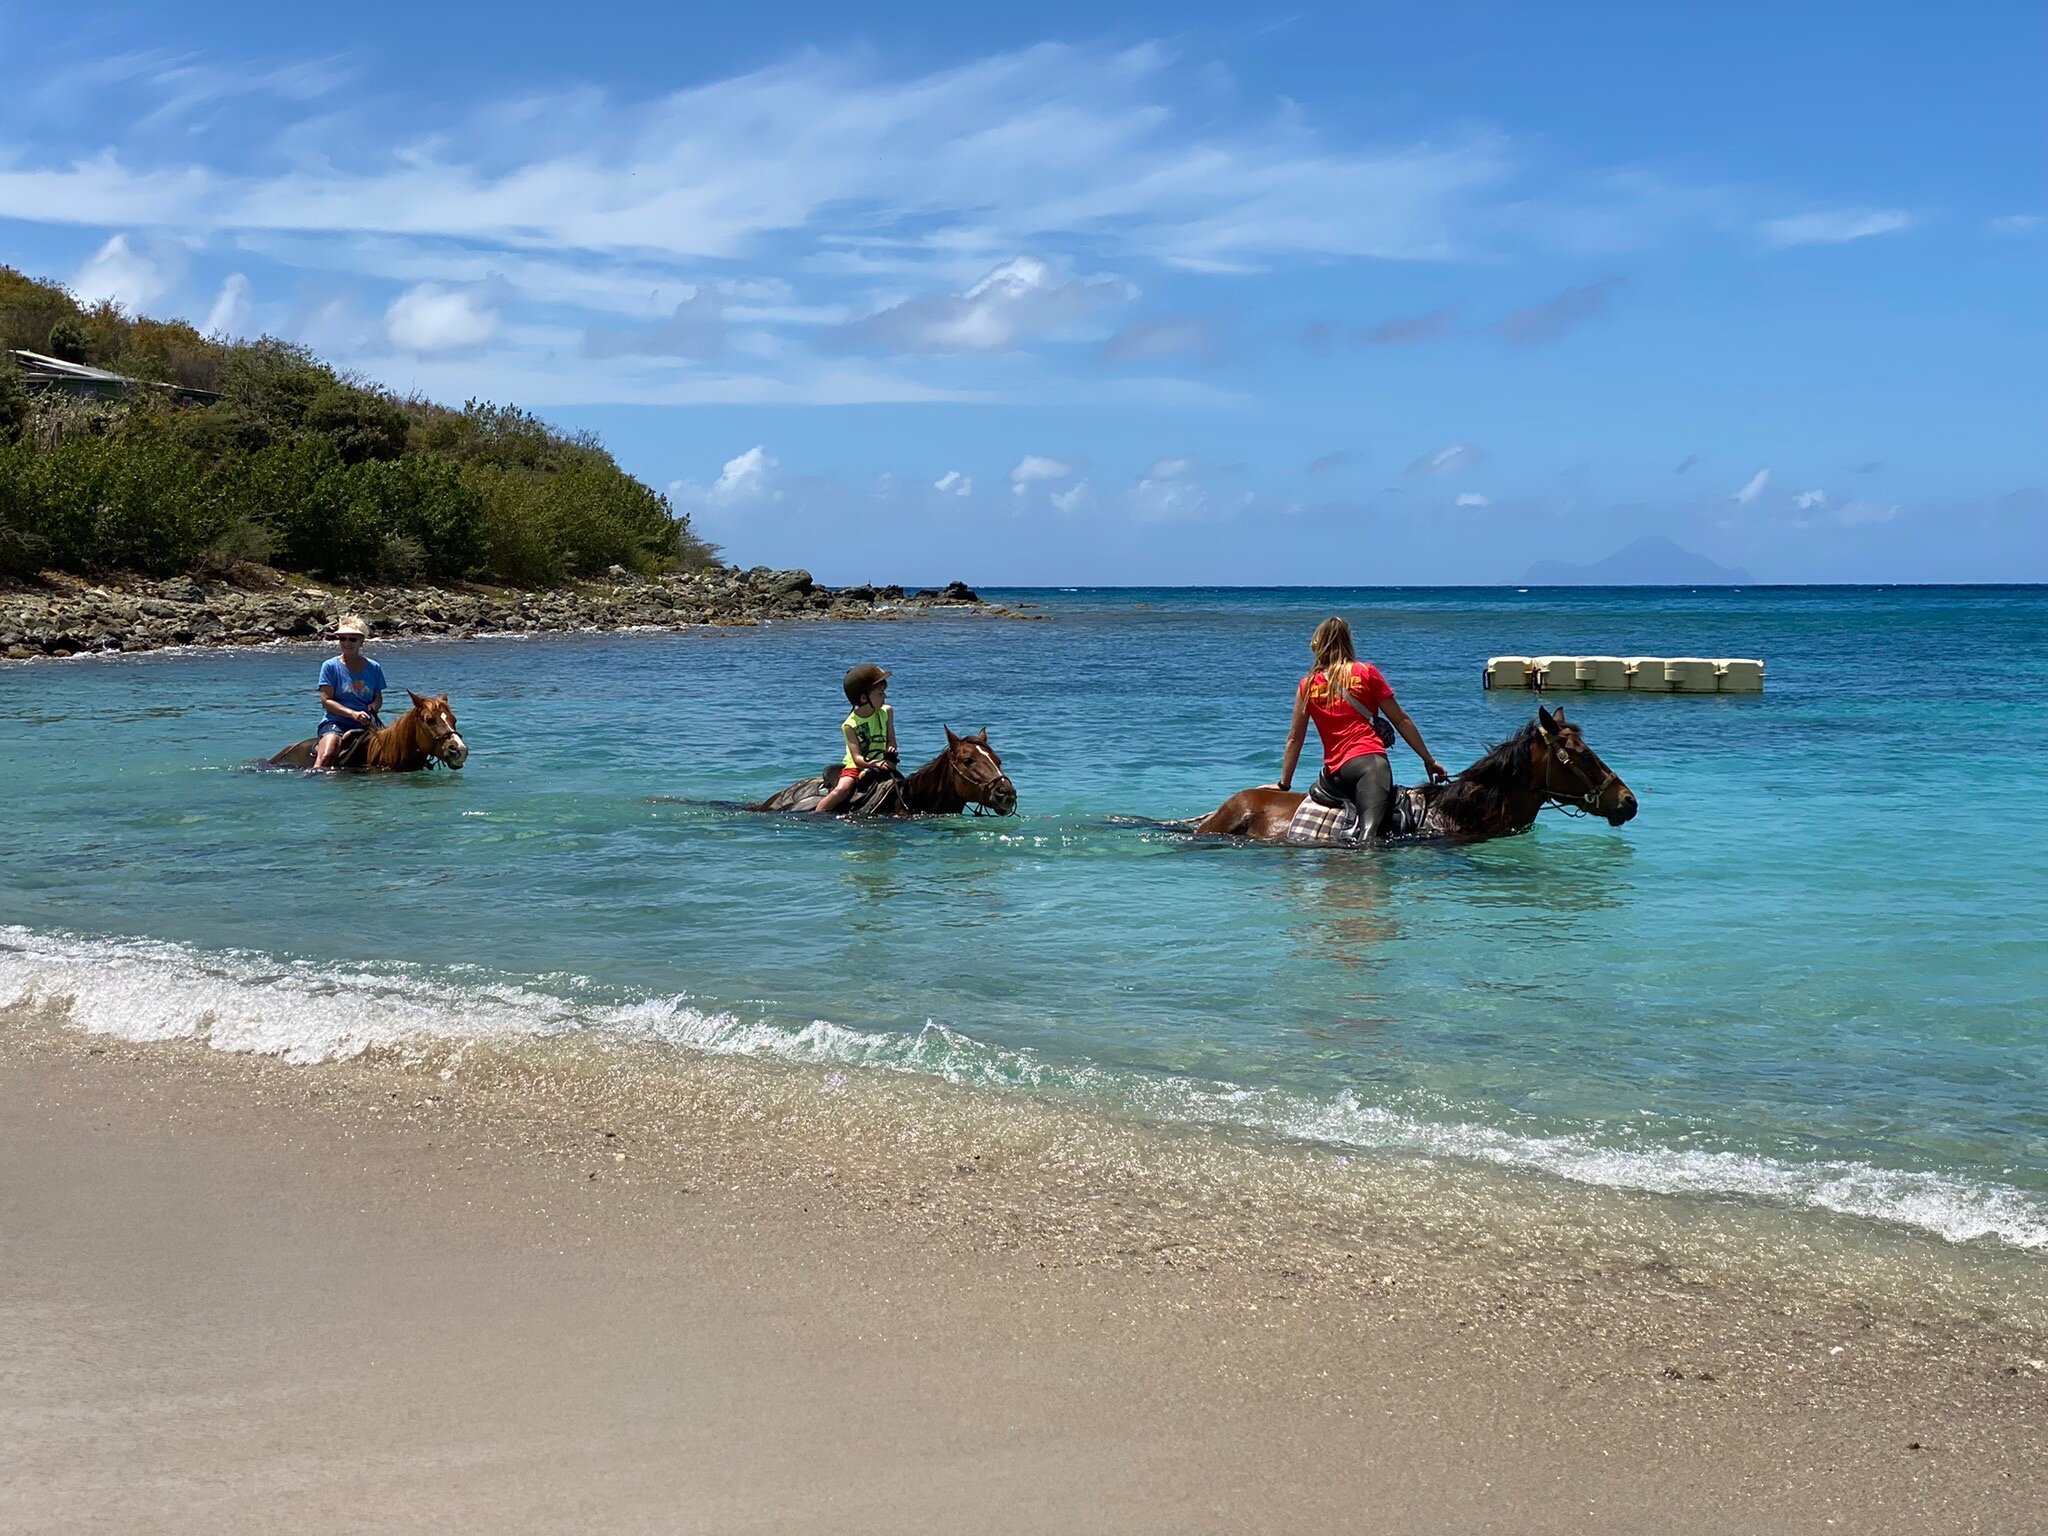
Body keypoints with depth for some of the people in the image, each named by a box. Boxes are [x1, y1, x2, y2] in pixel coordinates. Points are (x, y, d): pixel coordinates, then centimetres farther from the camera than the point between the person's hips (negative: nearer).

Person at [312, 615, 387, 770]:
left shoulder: (374, 668, 12)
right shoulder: (330, 666, 2)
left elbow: (378, 698, 19)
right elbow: (326, 701, -5)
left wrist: (373, 707, -7)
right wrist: (353, 714, -19)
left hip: (365, 725, 4)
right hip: (335, 723, -4)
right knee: (325, 757, -30)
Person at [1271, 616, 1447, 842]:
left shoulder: (1307, 685, 18)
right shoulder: (1366, 672, 12)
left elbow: (1294, 738, 20)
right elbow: (1401, 720, 12)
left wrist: (1283, 784, 28)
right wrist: (1429, 760, 19)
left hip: (1333, 774, 3)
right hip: (1370, 760, -3)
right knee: (1369, 832, -23)